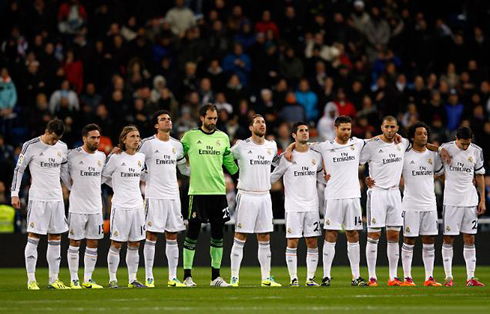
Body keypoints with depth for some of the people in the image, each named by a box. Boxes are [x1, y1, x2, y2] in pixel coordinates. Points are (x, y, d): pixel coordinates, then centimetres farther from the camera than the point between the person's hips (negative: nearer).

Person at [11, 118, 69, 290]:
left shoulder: (62, 147, 9)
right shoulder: (31, 146, -7)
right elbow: (19, 169, -2)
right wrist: (15, 194, -6)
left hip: (57, 198, 5)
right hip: (38, 197, -5)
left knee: (55, 238, 6)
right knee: (33, 238, -6)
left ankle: (54, 279, 11)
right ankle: (31, 280, -4)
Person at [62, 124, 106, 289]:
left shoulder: (101, 156, 9)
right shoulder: (73, 155, -7)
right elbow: (62, 170, 6)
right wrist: (72, 185, 3)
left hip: (96, 207, 5)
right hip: (77, 207, -5)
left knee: (93, 243, 5)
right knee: (75, 243, -1)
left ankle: (88, 279, 12)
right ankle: (74, 279, 5)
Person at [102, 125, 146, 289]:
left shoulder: (141, 157, 9)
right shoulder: (116, 157, -6)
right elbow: (103, 176, 3)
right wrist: (119, 187, 6)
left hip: (137, 205, 5)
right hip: (120, 206, -5)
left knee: (134, 245, 6)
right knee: (116, 244, -3)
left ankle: (133, 279, 12)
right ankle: (112, 279, 3)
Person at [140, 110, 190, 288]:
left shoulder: (177, 145, 12)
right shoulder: (148, 143, -5)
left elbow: (183, 168, 23)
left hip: (173, 195, 5)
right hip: (154, 196, -5)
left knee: (172, 237, 6)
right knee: (151, 237, -3)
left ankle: (172, 278, 9)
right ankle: (149, 278, 2)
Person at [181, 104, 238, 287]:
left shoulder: (223, 138, 12)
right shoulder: (190, 136, 2)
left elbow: (230, 165, 21)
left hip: (219, 190, 3)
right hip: (197, 191, -3)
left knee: (218, 235, 4)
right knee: (192, 233, -3)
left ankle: (216, 276, 10)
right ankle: (187, 276, 3)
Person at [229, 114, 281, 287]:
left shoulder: (272, 146, 8)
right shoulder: (241, 146, -6)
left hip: (264, 196, 4)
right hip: (246, 196, -4)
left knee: (265, 239, 7)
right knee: (240, 238, -4)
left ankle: (266, 278, 12)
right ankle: (234, 277, -1)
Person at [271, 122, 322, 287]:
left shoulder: (316, 156, 9)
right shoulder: (287, 157, -1)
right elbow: (273, 177, 5)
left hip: (312, 206, 3)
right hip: (293, 206, -3)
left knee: (313, 243, 1)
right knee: (292, 243, -4)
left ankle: (310, 278, 5)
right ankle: (293, 278, 2)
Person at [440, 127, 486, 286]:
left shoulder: (476, 151, 4)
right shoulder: (446, 148, -4)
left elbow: (479, 176, 11)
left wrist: (482, 200, 8)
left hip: (470, 200, 3)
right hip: (451, 200, -3)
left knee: (470, 240, 2)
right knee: (448, 239, -2)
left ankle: (471, 277, 2)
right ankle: (448, 276, 2)